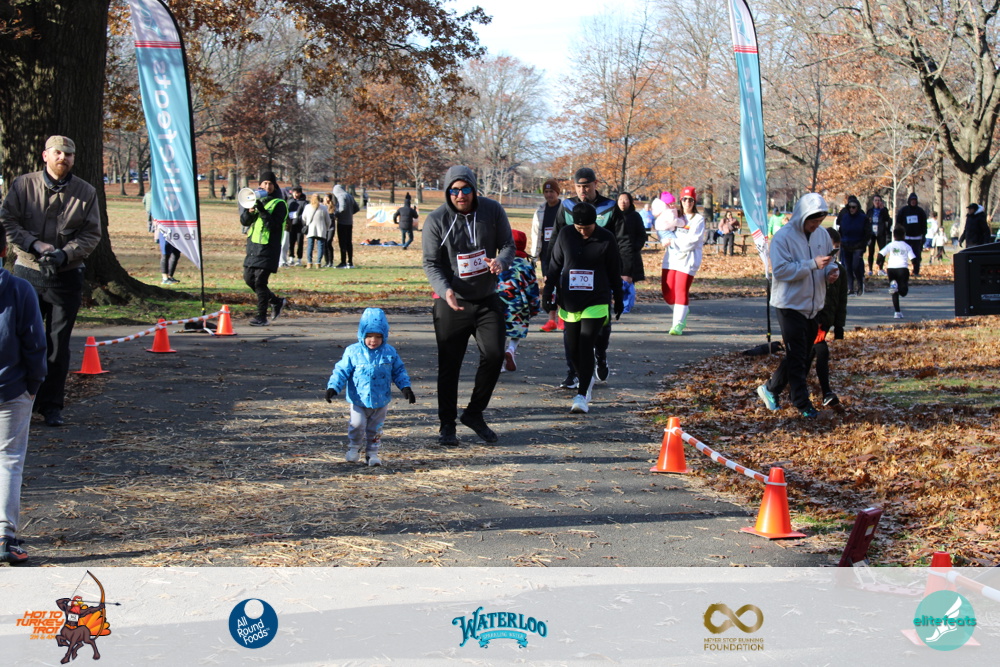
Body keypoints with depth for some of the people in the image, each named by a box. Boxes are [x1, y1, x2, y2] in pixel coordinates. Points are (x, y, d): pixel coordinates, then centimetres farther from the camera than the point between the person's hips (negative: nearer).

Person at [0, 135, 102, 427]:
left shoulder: (86, 192, 2)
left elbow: (91, 234, 1)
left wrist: (64, 253, -15)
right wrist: (35, 244, -16)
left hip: (67, 275, 0)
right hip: (27, 273, 0)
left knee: (58, 344, 4)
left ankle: (52, 406, 12)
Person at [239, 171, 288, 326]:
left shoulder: (279, 204, -5)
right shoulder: (255, 199, 13)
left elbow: (276, 224, -17)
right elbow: (244, 221, 8)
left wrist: (263, 211, -26)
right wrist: (250, 211, -12)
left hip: (269, 247, -7)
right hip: (253, 245, 7)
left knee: (260, 281, -11)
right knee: (249, 278, 11)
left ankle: (261, 317, -6)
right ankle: (276, 302, 27)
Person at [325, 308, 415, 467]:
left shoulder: (390, 352, -2)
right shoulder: (353, 352, -8)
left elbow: (399, 371, 8)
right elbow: (341, 371, -6)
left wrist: (405, 388, -2)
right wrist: (332, 387, -17)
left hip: (381, 401, 2)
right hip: (359, 400, -2)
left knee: (375, 428, 10)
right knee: (357, 425, -7)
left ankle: (372, 452, 24)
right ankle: (354, 448, 18)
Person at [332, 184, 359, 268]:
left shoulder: (341, 197, -12)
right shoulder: (350, 196, 14)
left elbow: (342, 208, -25)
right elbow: (356, 208, 16)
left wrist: (336, 214, -12)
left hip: (342, 222, -8)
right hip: (349, 222, 8)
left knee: (342, 243, -5)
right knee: (349, 243, 12)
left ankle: (343, 262, -6)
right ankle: (350, 263, 14)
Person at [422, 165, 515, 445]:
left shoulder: (493, 211, -3)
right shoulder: (436, 220, -9)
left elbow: (508, 245, 3)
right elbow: (431, 263, -8)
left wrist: (501, 261, -21)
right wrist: (445, 290, -26)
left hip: (488, 299, 2)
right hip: (452, 303, -2)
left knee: (494, 355, -4)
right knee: (449, 365, 2)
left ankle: (475, 413, 15)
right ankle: (447, 424, 14)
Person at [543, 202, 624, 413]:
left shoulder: (606, 239, -4)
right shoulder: (565, 235, 0)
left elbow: (614, 272, 5)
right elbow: (555, 265, 9)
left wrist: (618, 300, 10)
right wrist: (549, 291, 3)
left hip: (596, 302, -3)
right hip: (569, 302, 3)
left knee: (586, 347, -12)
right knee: (573, 348, 9)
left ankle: (582, 396, -10)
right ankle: (586, 380, 36)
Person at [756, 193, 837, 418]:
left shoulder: (822, 234, 6)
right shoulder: (783, 236, -14)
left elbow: (829, 262, 17)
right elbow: (781, 270, -22)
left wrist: (831, 271, -7)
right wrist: (813, 264, -27)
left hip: (814, 306, 7)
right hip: (791, 304, -7)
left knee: (803, 356, 13)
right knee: (796, 357, -4)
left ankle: (770, 389, 28)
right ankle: (802, 404, 4)